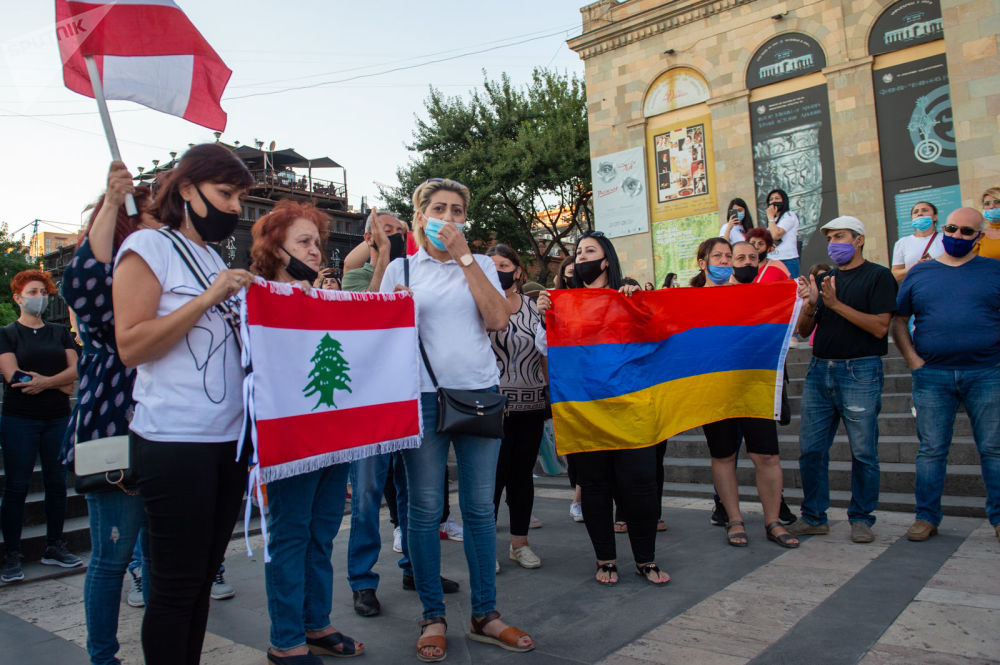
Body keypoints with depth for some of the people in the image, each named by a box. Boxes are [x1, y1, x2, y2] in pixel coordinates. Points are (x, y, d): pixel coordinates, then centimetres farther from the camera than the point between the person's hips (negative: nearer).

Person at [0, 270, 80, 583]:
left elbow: (75, 369, 0)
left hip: (58, 419, 3)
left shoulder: (60, 333, 13)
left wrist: (44, 382, -17)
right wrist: (61, 384, -8)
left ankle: (54, 547, 17)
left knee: (57, 483, 6)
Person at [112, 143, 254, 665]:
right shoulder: (148, 246, -4)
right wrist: (210, 298, -18)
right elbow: (131, 346, -13)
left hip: (229, 437, 7)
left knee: (202, 578, 14)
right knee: (176, 584, 1)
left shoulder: (214, 258, 17)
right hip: (174, 440, -7)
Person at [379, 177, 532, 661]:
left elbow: (498, 320, -7)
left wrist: (463, 256, -7)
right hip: (422, 397, -1)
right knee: (426, 508, 3)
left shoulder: (480, 265, 11)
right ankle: (433, 617, 19)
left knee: (480, 507, 6)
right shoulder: (401, 268, 8)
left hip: (479, 391, 1)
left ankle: (485, 615, 20)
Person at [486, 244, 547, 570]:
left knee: (523, 473, 10)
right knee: (495, 474, -3)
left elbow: (546, 356, 14)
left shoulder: (535, 307, 10)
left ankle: (519, 542, 23)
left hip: (531, 405, 3)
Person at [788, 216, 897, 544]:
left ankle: (861, 519, 14)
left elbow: (879, 327, -11)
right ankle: (814, 517, 14)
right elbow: (804, 331, 13)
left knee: (863, 452, 0)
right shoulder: (822, 279, 17)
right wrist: (810, 305, -6)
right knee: (811, 449, 4)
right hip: (819, 370, 5)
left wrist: (837, 304, -16)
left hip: (860, 372, -5)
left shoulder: (878, 276, 1)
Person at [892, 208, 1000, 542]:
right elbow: (898, 321, 11)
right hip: (932, 376, 1)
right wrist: (913, 360, 0)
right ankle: (926, 517, 13)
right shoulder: (919, 273, 10)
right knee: (931, 450, 4)